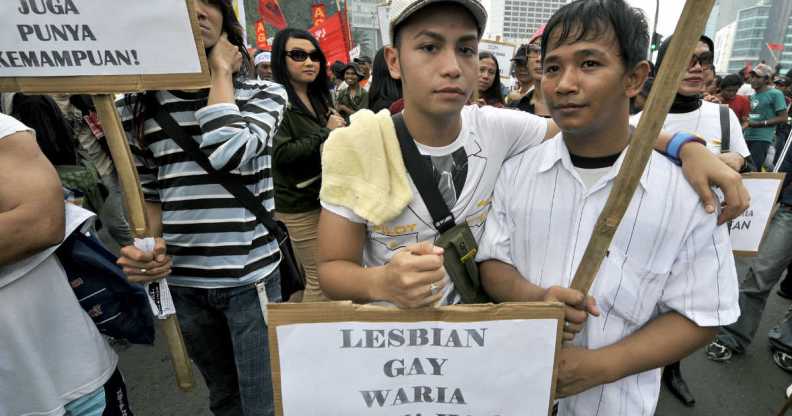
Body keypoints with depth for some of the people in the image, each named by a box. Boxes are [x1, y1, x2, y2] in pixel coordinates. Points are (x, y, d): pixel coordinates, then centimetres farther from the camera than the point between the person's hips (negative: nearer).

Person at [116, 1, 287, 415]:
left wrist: (221, 70, -10)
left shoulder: (263, 93, -3)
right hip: (182, 281, 3)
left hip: (250, 276, -3)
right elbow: (148, 193, 11)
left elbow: (228, 153, -23)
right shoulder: (136, 106, 4)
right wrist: (150, 245, -8)